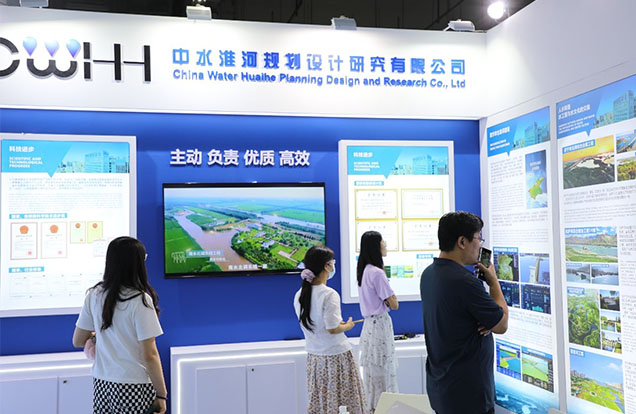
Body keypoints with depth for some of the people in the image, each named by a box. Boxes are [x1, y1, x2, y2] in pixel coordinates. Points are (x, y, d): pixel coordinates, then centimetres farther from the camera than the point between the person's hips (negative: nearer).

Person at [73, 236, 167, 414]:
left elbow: (77, 341, 10)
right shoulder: (140, 300, -16)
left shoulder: (94, 295, 1)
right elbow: (149, 356, -15)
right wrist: (161, 394, -7)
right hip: (134, 386, -6)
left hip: (101, 384, 6)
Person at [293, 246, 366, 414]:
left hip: (314, 356, 7)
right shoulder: (329, 294, -19)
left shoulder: (299, 296, 2)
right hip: (336, 356, -7)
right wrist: (348, 326, -1)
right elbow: (333, 329, -20)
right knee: (348, 400, 6)